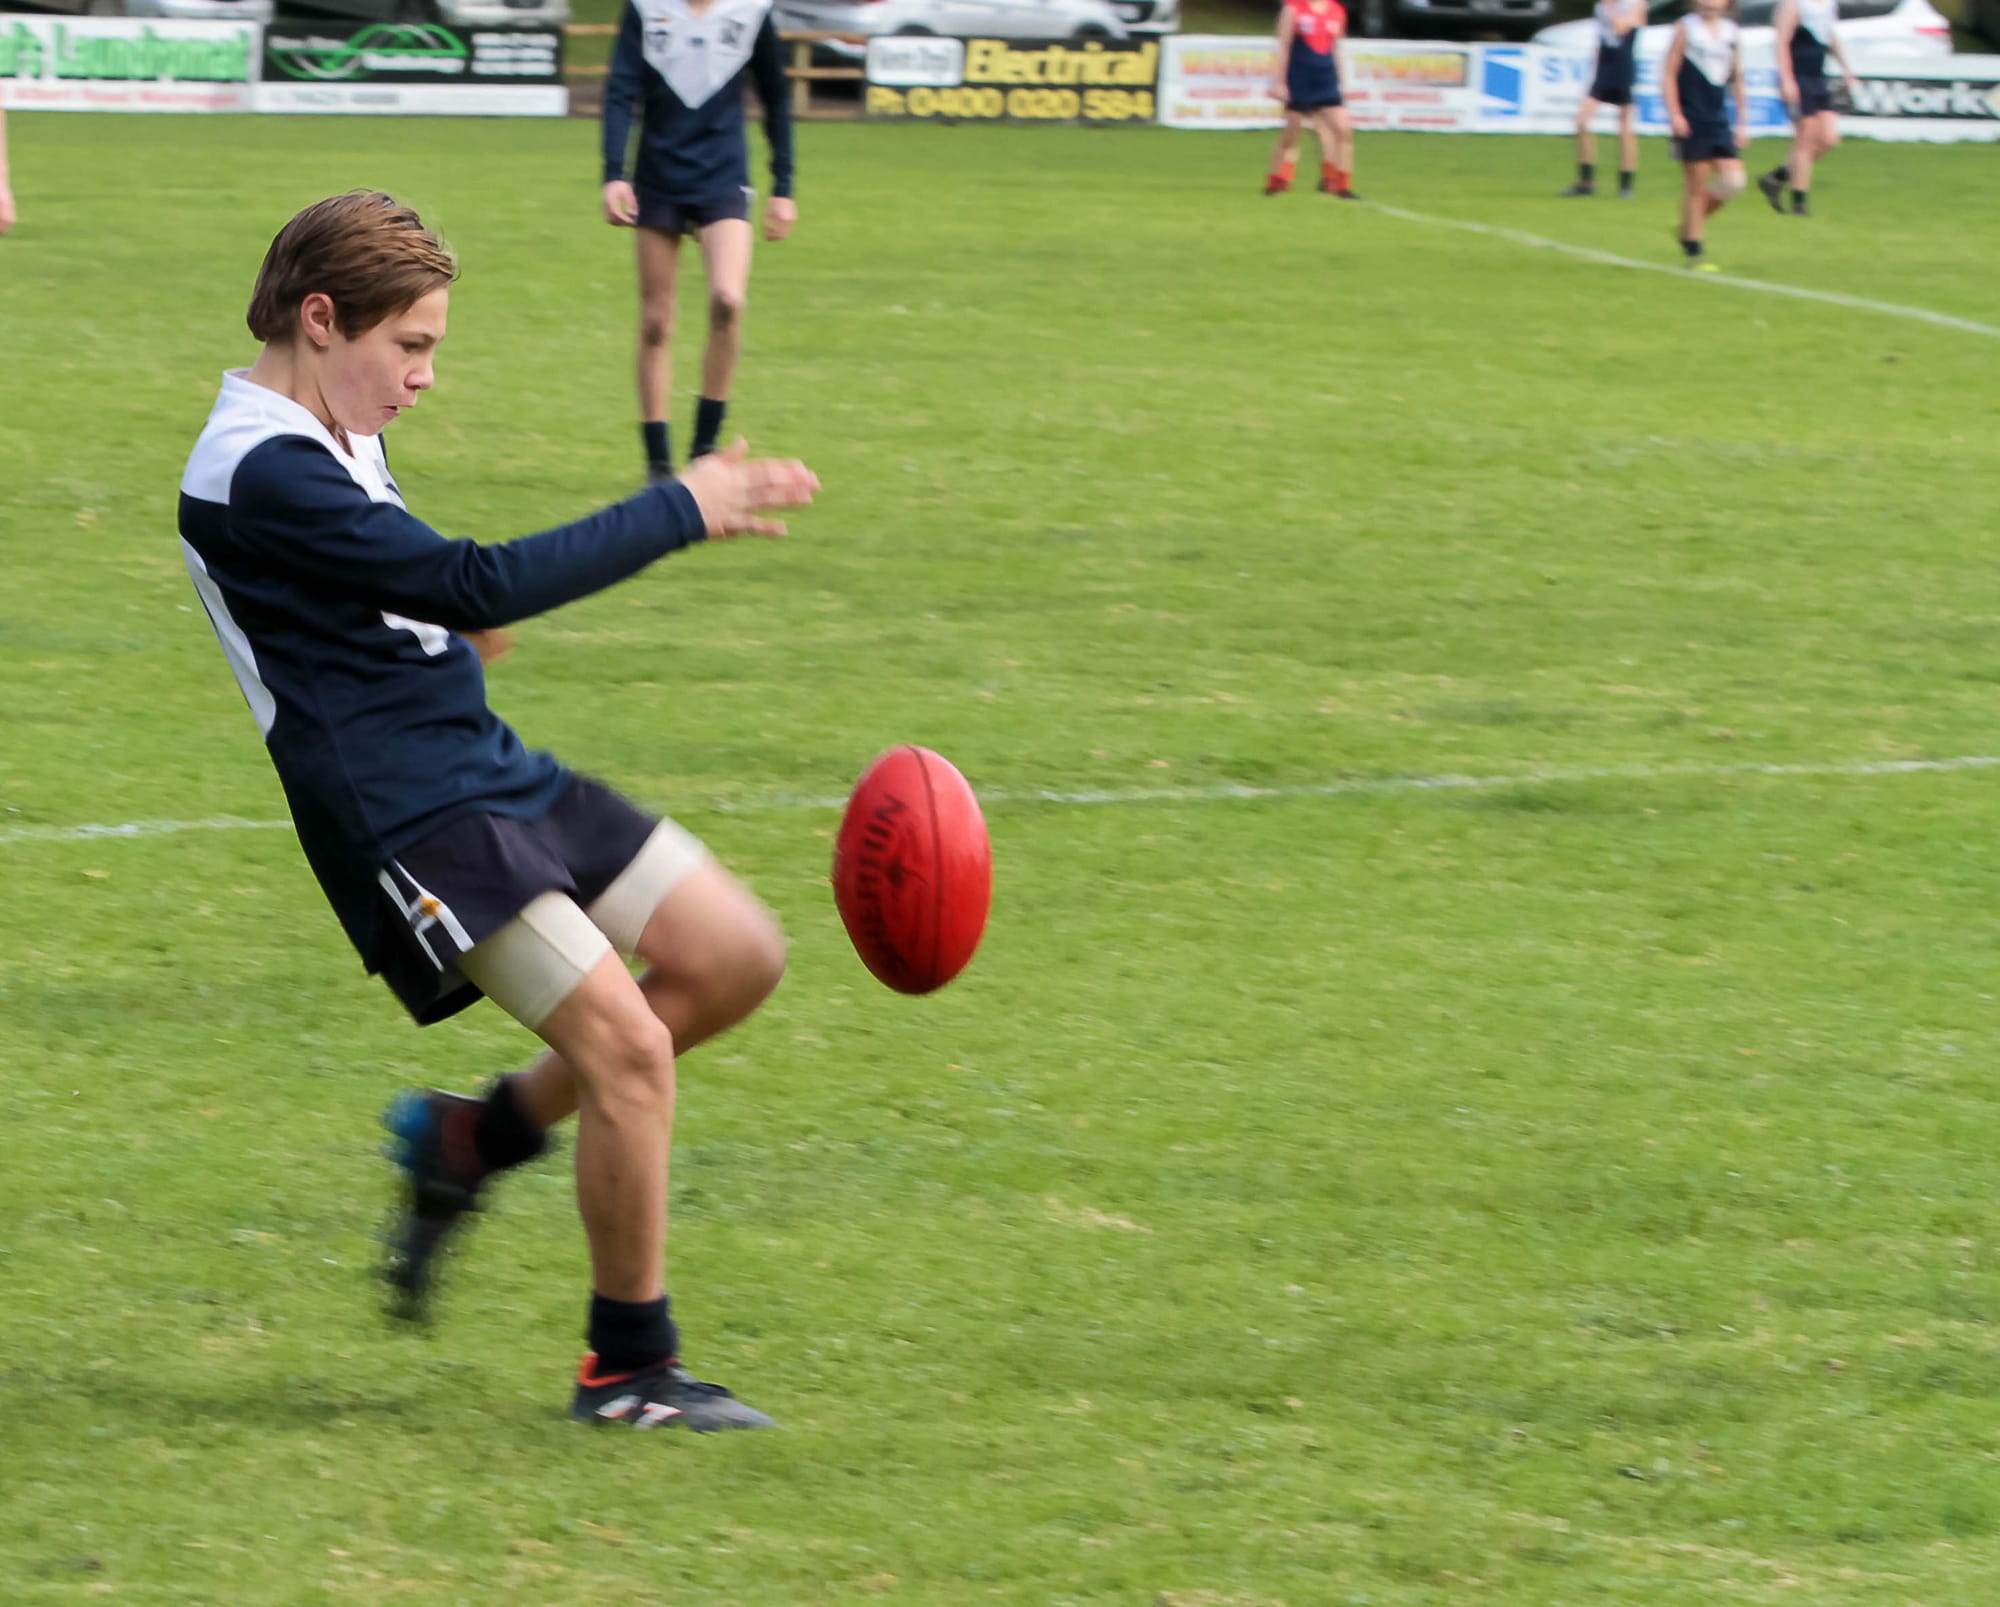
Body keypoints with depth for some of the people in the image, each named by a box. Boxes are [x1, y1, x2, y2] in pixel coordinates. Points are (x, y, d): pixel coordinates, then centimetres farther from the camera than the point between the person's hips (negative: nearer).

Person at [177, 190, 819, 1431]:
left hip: (493, 771, 10)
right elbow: (474, 586, -25)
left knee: (735, 956, 5)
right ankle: (631, 1369, 0)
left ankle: (472, 1140, 18)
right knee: (628, 1047, -16)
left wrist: (445, 627, 25)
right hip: (409, 817, -10)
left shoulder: (329, 444, 13)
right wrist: (679, 513, -22)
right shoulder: (258, 477, -19)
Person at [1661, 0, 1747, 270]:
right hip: (1690, 123, -5)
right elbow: (1669, 73, -4)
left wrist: (1741, 121, 15)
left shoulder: (1732, 32, 11)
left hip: (1720, 122, 5)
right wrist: (1674, 114, -12)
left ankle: (1692, 223, 16)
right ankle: (1692, 250, 6)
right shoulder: (1686, 28, -3)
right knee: (1696, 184, -3)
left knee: (1733, 180, -6)